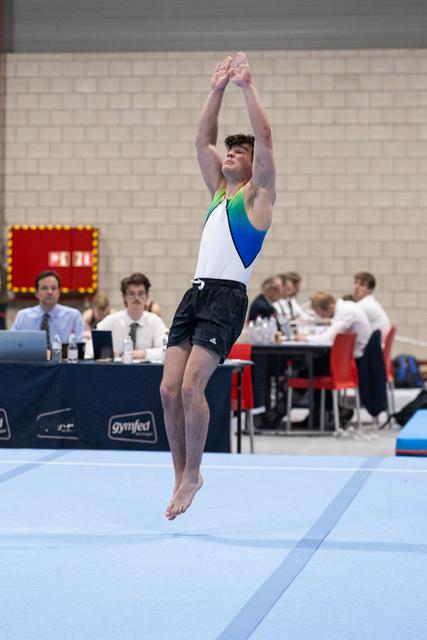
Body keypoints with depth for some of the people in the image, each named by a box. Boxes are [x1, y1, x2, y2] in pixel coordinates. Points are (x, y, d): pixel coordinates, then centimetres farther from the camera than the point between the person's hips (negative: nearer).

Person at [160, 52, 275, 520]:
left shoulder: (257, 194, 5)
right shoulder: (218, 190, 22)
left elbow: (264, 137, -4)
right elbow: (203, 138, 23)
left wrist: (247, 86, 0)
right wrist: (218, 88, 20)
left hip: (227, 297, -7)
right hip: (196, 292, 7)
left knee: (190, 386, -18)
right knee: (169, 388, -3)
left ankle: (193, 473, -3)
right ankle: (181, 478, 7)